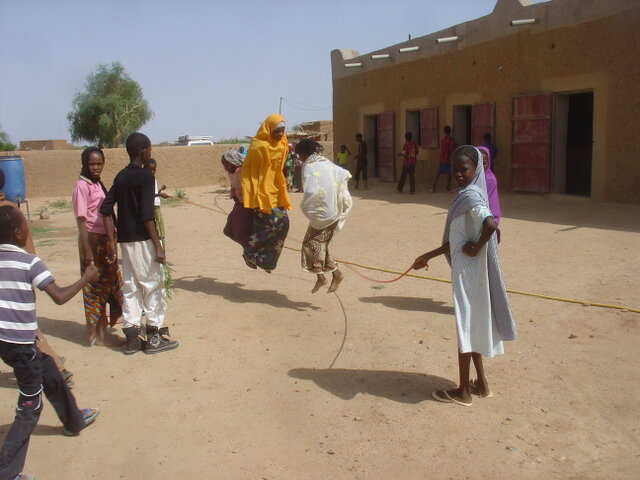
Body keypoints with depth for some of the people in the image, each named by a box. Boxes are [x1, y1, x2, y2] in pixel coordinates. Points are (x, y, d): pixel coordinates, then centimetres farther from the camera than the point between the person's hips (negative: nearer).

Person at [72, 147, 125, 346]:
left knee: (112, 283, 15)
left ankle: (103, 328, 29)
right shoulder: (82, 186, -12)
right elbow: (81, 220, -16)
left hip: (105, 240, 8)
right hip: (92, 241, -8)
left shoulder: (98, 184, 12)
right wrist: (87, 250, -20)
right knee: (95, 287, 0)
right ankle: (96, 334, 11)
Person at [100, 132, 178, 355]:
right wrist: (158, 245, -16)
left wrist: (111, 240, 8)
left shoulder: (121, 176, 11)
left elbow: (106, 209, 7)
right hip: (143, 239, -7)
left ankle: (131, 338, 16)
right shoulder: (145, 176, -11)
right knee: (153, 284, 3)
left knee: (130, 287, 11)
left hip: (125, 239, 7)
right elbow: (146, 215, -18)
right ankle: (154, 337, 9)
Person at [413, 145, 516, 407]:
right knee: (472, 325, 17)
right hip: (466, 269, 9)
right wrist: (429, 256, 19)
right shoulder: (467, 194, 11)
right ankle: (481, 383, 30)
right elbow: (456, 240, 17)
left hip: (468, 271, -9)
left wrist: (475, 249, -22)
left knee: (466, 326, 1)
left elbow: (490, 224, -37)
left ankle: (463, 391, 15)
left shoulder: (470, 196, -18)